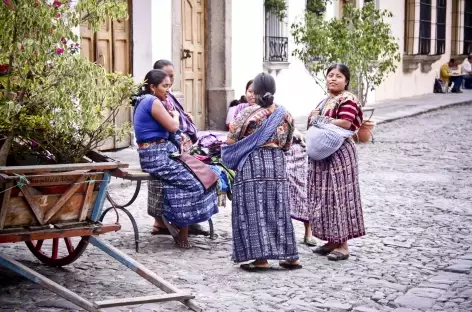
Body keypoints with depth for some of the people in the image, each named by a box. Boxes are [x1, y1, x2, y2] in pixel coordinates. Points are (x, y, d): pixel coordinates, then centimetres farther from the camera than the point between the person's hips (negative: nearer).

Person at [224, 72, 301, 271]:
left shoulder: (248, 113, -6)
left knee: (254, 210, -3)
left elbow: (230, 142, -5)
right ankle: (290, 256, 12)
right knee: (278, 210, 10)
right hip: (277, 165, 5)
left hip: (251, 165, -5)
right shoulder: (285, 115, 8)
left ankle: (260, 258, -8)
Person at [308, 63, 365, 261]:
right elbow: (315, 121, 25)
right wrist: (314, 119, 1)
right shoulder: (326, 101, 18)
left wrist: (320, 120, -13)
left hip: (338, 155, -9)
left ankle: (343, 245, -2)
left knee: (337, 196, -7)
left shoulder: (347, 100, -9)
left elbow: (345, 123, -22)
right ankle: (332, 241, 19)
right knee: (323, 196, 10)